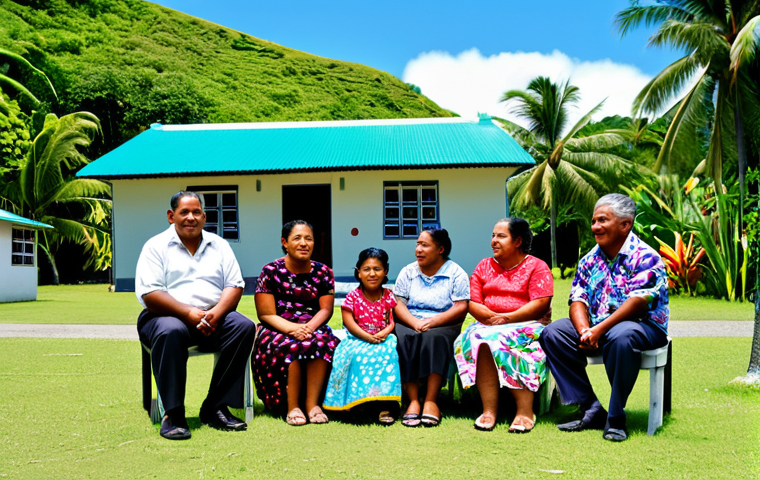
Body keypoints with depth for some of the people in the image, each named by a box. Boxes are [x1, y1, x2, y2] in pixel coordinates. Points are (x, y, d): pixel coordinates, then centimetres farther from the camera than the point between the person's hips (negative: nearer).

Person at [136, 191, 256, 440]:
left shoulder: (218, 245, 15)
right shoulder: (156, 246, 3)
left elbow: (235, 285, 6)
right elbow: (149, 294, -9)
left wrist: (216, 312, -15)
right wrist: (190, 313, -20)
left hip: (213, 317, 4)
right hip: (167, 316, -3)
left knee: (244, 326, -25)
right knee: (171, 331, -38)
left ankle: (215, 408, -20)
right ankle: (173, 414, -28)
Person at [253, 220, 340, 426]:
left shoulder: (323, 272, 8)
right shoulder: (271, 271, -1)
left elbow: (326, 309, 2)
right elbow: (266, 314, -6)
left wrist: (309, 327, -20)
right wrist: (292, 328, -24)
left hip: (313, 328, 2)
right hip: (277, 330, -2)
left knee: (323, 342, -32)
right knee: (291, 346, -35)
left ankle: (312, 403, -26)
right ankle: (292, 407, -26)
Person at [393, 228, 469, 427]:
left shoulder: (456, 273, 5)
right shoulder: (408, 272, 14)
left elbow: (461, 308, -6)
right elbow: (397, 305, 4)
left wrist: (432, 321, -20)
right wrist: (415, 322, -17)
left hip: (443, 326, -2)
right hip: (409, 324, 2)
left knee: (434, 337, -36)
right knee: (404, 338, -32)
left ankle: (431, 401, -37)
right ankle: (413, 401, -35)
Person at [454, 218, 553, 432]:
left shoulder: (537, 266, 5)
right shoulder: (484, 266, 19)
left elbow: (541, 304, -8)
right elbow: (472, 303, 9)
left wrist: (507, 318, -17)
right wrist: (491, 317, -11)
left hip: (527, 325, -3)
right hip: (488, 324, 4)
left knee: (505, 340, -36)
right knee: (478, 339, -31)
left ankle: (525, 411, -35)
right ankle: (489, 409, -34)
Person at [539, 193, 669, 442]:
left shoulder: (645, 258, -10)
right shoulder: (590, 259, 10)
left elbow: (638, 302, -21)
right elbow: (578, 300, 3)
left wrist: (599, 330, -28)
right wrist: (585, 331, -18)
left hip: (644, 325, -6)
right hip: (595, 328, 7)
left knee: (621, 336, -40)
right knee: (551, 333, -13)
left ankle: (615, 419, -25)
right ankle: (591, 409, -13)